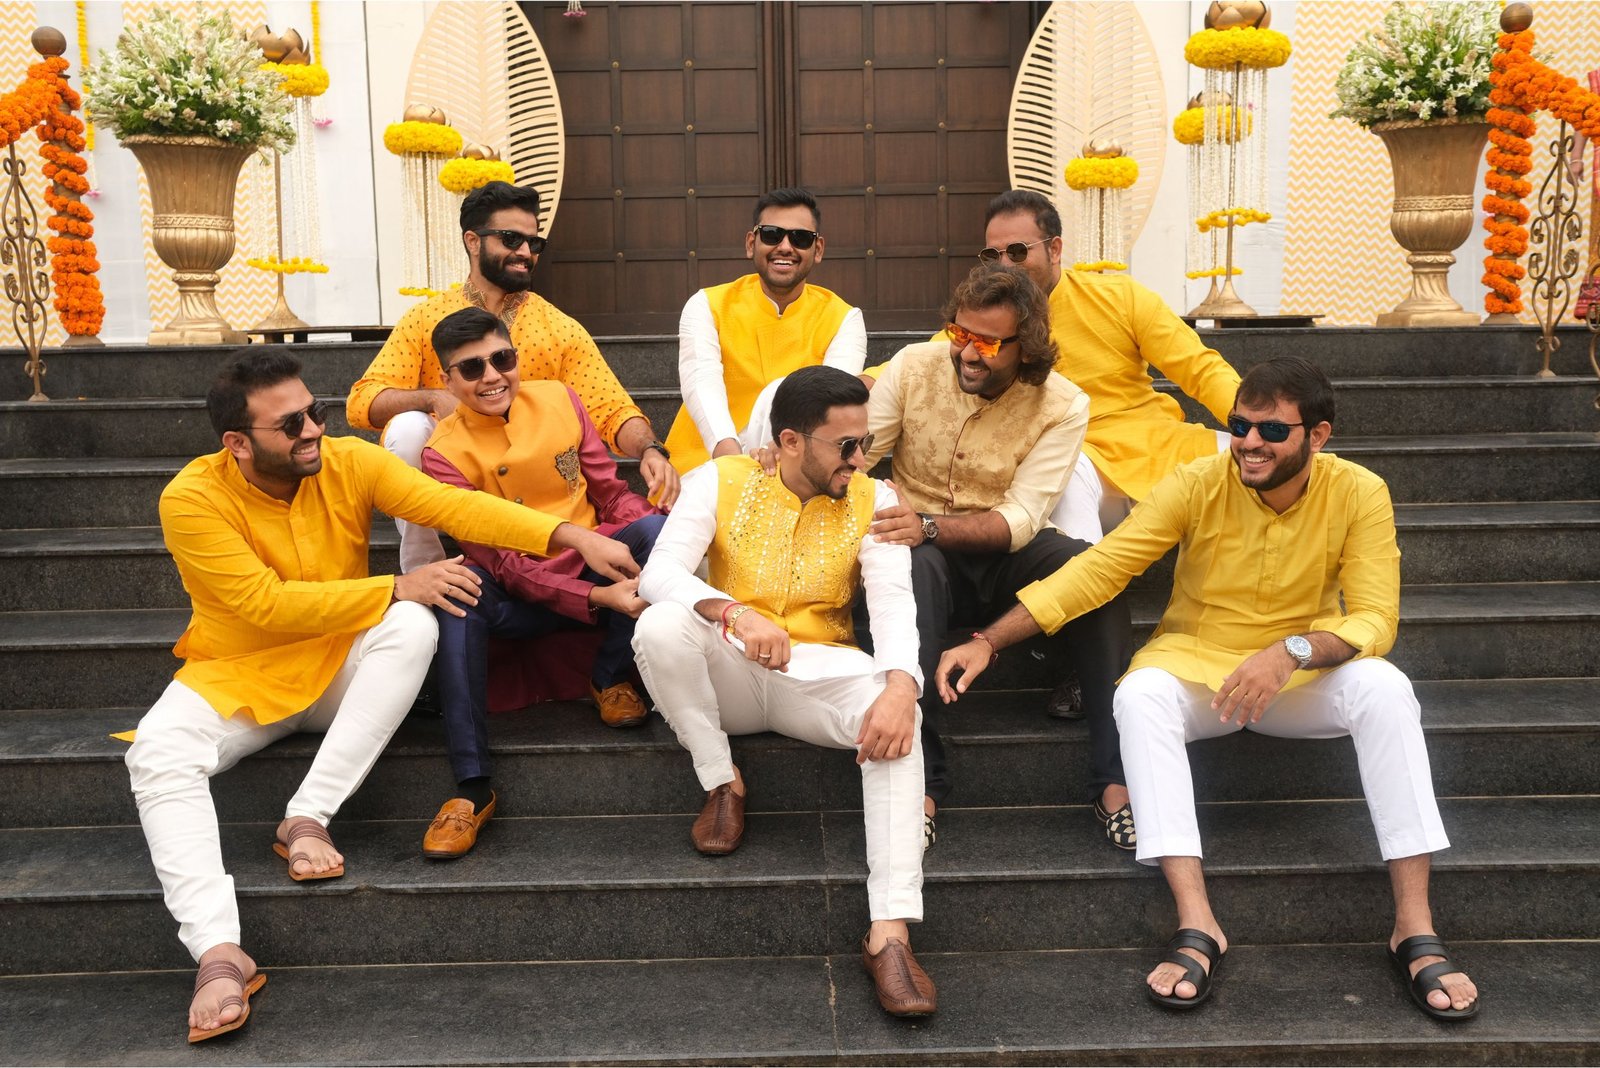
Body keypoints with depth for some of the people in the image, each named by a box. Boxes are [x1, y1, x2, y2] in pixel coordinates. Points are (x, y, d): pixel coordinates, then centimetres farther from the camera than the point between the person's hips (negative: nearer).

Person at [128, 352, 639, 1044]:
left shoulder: (350, 463, -10)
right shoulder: (192, 500, -18)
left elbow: (450, 505, -22)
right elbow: (269, 605, -25)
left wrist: (568, 535, -34)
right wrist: (396, 587, -28)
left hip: (338, 665, 2)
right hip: (237, 675, -1)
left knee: (413, 627, -29)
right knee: (158, 753, -29)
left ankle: (307, 818, -26)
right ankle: (219, 954, -33)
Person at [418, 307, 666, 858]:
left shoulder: (557, 399, -1)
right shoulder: (446, 452, -10)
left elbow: (612, 492, 1)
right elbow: (501, 563, -16)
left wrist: (665, 537, -22)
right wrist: (598, 598, -29)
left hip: (596, 567, 2)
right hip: (523, 601, -2)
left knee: (656, 528, -28)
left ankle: (610, 675, -5)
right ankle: (473, 789, -30)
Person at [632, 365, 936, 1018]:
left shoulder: (872, 501, -2)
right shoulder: (719, 482, -5)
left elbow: (894, 604, -15)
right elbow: (657, 575, -17)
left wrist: (899, 686, -36)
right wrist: (733, 612, -37)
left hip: (823, 672, 0)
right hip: (730, 672, 0)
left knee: (895, 721, -31)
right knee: (659, 626, -31)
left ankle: (889, 933, -32)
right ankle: (723, 784, -9)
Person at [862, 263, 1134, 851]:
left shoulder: (1062, 406, -9)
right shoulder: (914, 366, -5)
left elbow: (1020, 519, -18)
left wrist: (931, 525, -35)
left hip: (1007, 552, 0)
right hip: (923, 549, 0)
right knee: (910, 570, -37)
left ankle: (1115, 778, -23)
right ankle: (920, 780, -32)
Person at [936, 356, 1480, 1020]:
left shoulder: (1359, 494, -10)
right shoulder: (1198, 485, -13)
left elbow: (1374, 618, -13)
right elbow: (1095, 570, -15)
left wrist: (1291, 651, -35)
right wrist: (988, 642, -22)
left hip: (1303, 675, 1)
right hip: (1194, 667, 0)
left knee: (1383, 686, -30)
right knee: (1139, 694, -32)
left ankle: (1415, 929, -23)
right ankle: (1196, 926, -34)